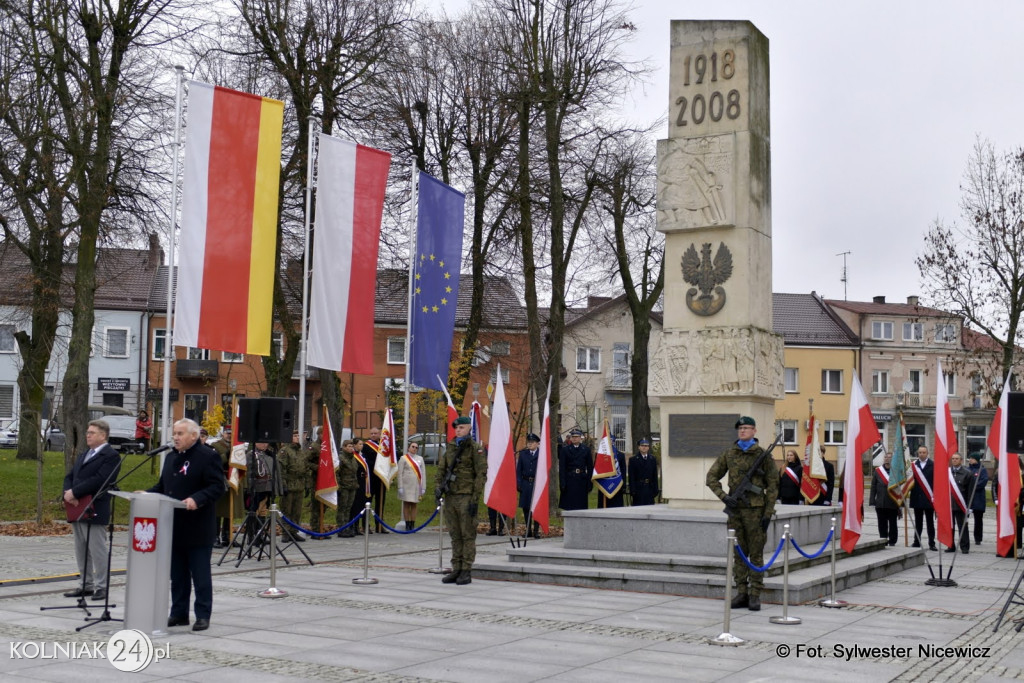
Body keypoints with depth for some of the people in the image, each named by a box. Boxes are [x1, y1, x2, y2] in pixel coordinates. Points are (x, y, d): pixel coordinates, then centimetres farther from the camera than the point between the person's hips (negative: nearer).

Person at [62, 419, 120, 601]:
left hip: (94, 511, -9)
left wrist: (74, 492, -19)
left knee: (97, 551, -4)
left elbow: (99, 480, -19)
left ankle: (101, 587, 1)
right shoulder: (83, 455, 21)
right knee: (81, 551, 12)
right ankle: (86, 585, 19)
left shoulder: (111, 456, -8)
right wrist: (68, 493, -6)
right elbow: (70, 477, 15)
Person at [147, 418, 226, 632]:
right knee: (177, 574, 13)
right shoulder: (171, 457, 17)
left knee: (200, 573, 0)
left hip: (197, 530, -7)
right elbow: (162, 486, 23)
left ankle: (203, 615, 6)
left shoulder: (207, 456, -9)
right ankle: (178, 613, 21)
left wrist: (197, 499, -28)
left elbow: (217, 486, -15)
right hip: (174, 528, 8)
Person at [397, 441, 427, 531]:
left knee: (414, 505, 5)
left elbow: (423, 473, 9)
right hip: (406, 485, -3)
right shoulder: (404, 458, 1)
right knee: (406, 505, 0)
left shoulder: (420, 459, 10)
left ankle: (413, 525, 9)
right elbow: (399, 473, -3)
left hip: (416, 485, 3)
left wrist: (423, 487, 3)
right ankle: (407, 525, 4)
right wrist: (400, 487, -9)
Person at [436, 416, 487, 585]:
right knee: (455, 535, 10)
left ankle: (467, 571, 2)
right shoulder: (449, 447, 14)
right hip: (450, 496, 6)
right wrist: (439, 487, 2)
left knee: (468, 535, -2)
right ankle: (456, 570, 15)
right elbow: (441, 468, 19)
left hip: (466, 497, -6)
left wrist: (475, 499, -13)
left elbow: (481, 474, -8)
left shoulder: (475, 448, -4)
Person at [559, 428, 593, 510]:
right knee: (569, 506, -1)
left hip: (582, 481, 2)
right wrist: (562, 483, -9)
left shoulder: (586, 449, 7)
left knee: (582, 506, 3)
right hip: (569, 481, -1)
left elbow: (590, 466, 7)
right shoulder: (565, 449, 2)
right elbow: (561, 467, -2)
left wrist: (590, 482, 1)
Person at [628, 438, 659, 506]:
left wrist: (656, 490, 4)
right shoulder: (633, 460, 2)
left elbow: (655, 476, 10)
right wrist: (632, 491, -10)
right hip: (638, 488, -3)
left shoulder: (652, 459, 11)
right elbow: (631, 477, -2)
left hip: (649, 488, 3)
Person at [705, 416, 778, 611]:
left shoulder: (763, 455, -1)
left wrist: (768, 513, -7)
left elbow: (772, 486, -1)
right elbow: (711, 477, 10)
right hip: (735, 509, 4)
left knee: (756, 553, 1)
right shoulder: (728, 454, 8)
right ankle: (741, 593, 14)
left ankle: (755, 595, 5)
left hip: (755, 510, -3)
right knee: (739, 553, 8)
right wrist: (723, 496, -5)